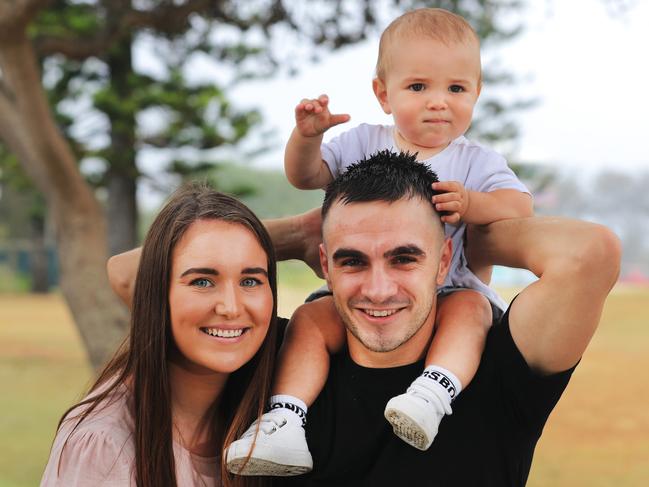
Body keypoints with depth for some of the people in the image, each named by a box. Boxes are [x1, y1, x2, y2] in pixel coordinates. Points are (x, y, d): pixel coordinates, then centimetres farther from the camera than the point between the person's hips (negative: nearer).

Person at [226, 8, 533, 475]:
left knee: (470, 309, -34)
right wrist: (307, 134, -18)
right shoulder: (362, 145, 9)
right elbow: (305, 176, 3)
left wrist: (472, 203, -26)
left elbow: (520, 206, -6)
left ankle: (434, 392, -51)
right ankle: (284, 419, -30)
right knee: (310, 322, -23)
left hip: (447, 292, -1)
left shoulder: (476, 163, 5)